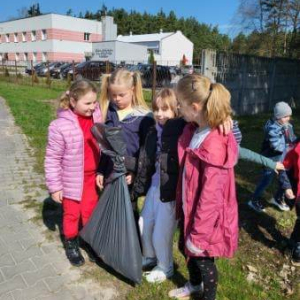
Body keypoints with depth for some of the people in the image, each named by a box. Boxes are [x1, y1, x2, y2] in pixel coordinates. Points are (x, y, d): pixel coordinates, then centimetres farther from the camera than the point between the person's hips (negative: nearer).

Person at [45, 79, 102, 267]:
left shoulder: (97, 116, -9)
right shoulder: (60, 126, -22)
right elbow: (52, 159, -14)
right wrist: (54, 186, -11)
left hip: (92, 177, 4)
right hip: (72, 180, -3)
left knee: (91, 212, 18)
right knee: (72, 214, 17)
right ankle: (71, 245, 39)